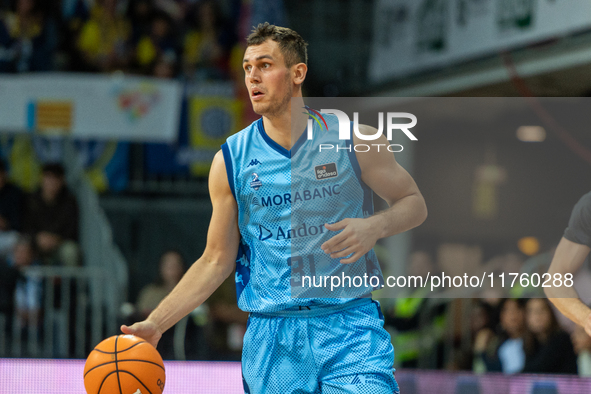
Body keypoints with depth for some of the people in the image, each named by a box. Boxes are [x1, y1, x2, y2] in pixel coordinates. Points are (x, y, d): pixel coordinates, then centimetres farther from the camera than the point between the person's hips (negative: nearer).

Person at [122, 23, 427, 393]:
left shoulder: (353, 140, 0)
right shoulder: (230, 160, 4)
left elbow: (413, 203, 9)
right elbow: (216, 261, 9)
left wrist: (375, 227, -13)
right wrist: (155, 324, 1)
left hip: (350, 326, -1)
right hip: (271, 339, 1)